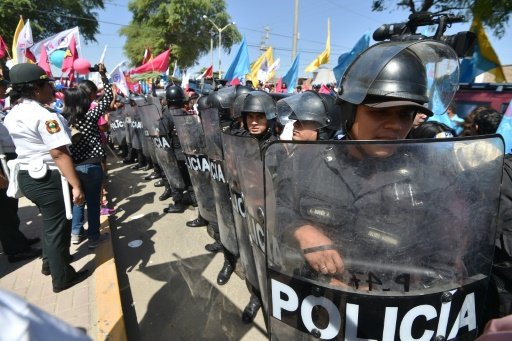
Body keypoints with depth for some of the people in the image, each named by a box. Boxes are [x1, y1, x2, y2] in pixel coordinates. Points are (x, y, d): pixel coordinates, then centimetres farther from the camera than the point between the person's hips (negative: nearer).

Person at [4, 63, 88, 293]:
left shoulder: (12, 115, 9)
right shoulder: (45, 115, -21)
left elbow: (26, 145, 16)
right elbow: (59, 154, -26)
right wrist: (76, 185, -26)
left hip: (26, 176, 9)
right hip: (48, 179, -9)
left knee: (49, 222, 26)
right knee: (57, 227, 6)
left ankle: (49, 263, 45)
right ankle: (62, 278, 22)